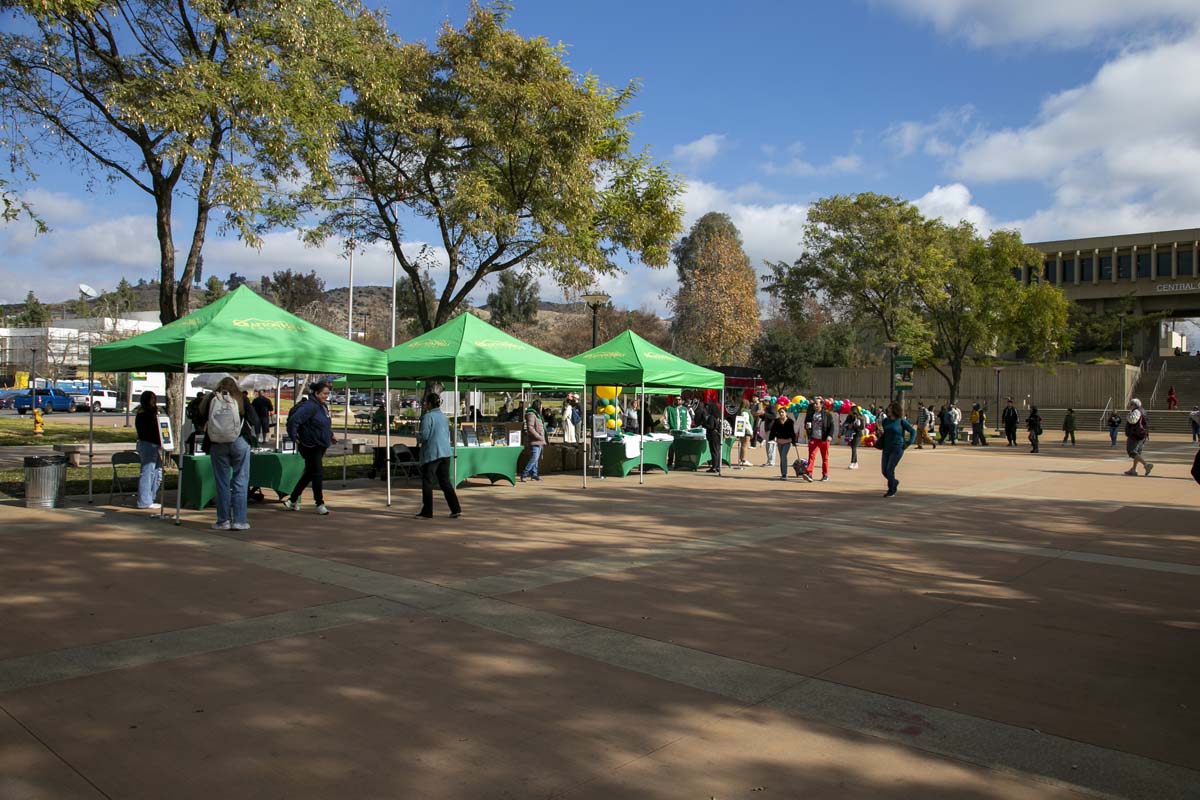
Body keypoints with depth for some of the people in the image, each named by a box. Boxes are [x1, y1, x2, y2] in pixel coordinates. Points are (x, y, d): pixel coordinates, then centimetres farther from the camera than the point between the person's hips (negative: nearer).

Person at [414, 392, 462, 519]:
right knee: (445, 481, 12)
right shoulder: (443, 416, 13)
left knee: (427, 482, 3)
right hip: (445, 453, 7)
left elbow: (424, 436, -15)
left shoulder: (428, 416, -11)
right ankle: (456, 509, 7)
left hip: (431, 454, -7)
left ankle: (427, 512, 7)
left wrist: (417, 436, 5)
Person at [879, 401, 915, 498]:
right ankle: (895, 482, 34)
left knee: (890, 469, -14)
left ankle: (891, 491, 2)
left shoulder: (902, 421, -8)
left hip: (897, 449, -6)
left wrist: (908, 444, -8)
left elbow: (913, 432, -3)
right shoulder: (886, 420, 7)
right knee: (884, 471, 3)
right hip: (887, 449, 6)